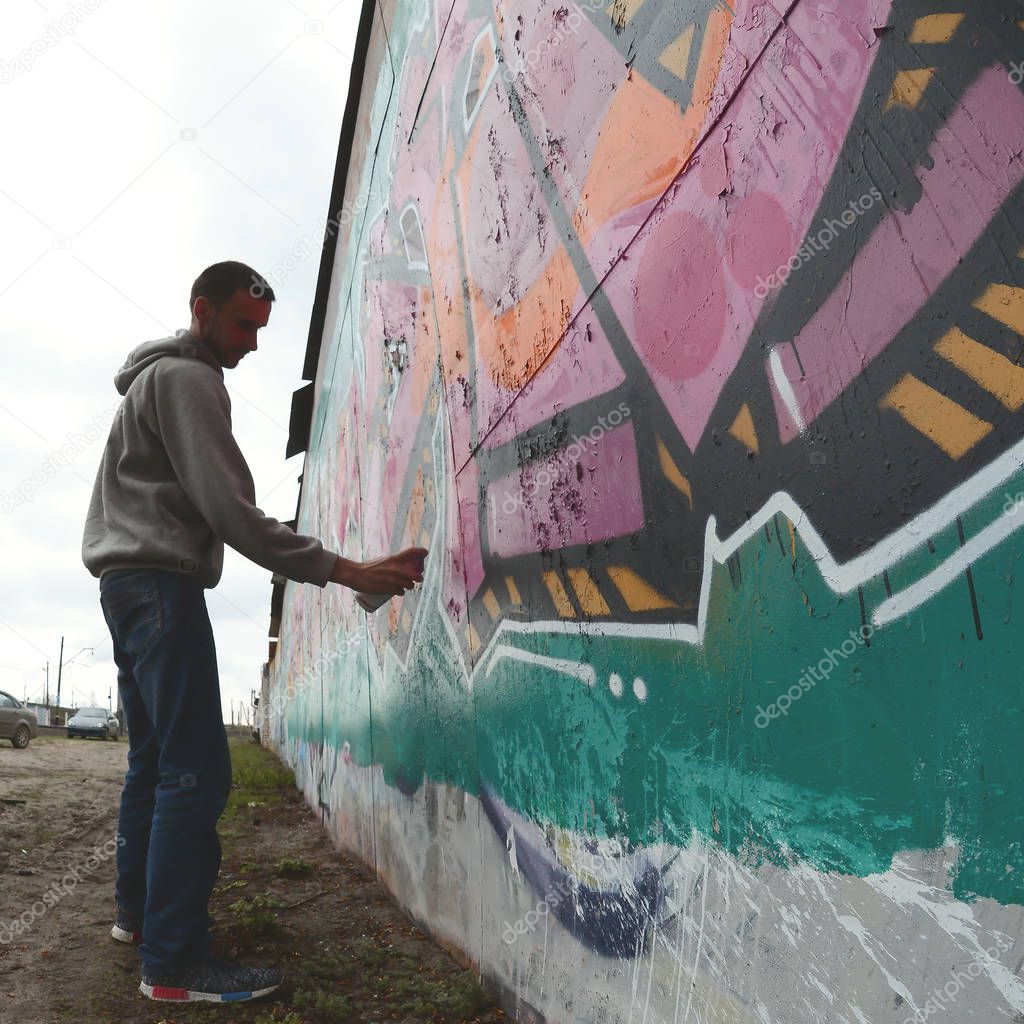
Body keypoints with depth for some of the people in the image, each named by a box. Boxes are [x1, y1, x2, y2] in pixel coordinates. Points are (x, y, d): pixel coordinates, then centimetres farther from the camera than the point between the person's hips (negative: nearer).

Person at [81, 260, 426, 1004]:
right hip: (160, 583, -11)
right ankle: (174, 962, -10)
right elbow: (230, 511, -21)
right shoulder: (187, 379, -11)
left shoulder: (154, 378, 21)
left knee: (153, 760, 16)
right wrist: (348, 572, -23)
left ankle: (138, 909, 26)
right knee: (196, 769, -12)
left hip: (130, 582, 11)